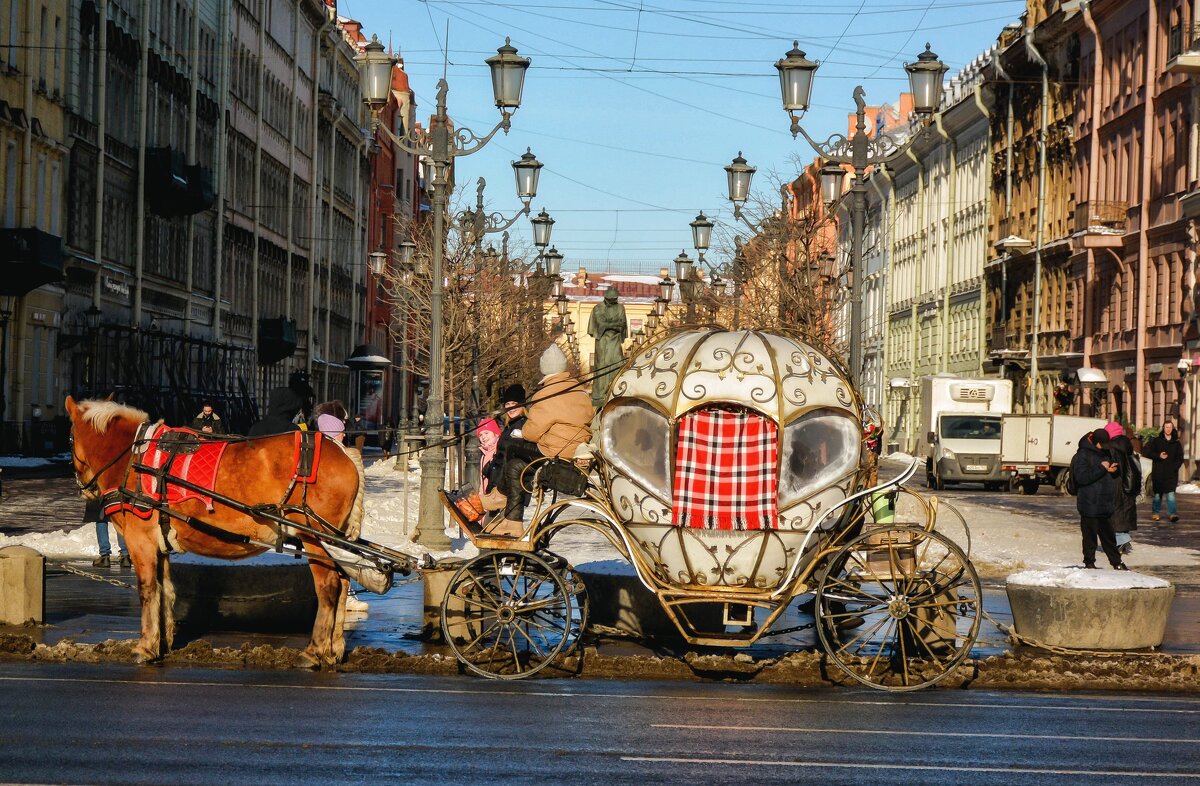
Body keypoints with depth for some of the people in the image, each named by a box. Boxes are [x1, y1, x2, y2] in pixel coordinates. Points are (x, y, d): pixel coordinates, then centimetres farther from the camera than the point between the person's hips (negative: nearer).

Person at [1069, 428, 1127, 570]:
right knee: (1090, 535, 0)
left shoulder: (1104, 453, 15)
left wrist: (1112, 470, 6)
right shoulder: (1082, 455, -10)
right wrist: (1101, 468, -21)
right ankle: (1089, 562, 9)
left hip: (1105, 504, 7)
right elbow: (1081, 477, -21)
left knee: (1109, 535, 14)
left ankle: (1116, 561, 21)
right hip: (1090, 505, -7)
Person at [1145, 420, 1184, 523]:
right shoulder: (1156, 441, 6)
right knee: (1157, 494, 5)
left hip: (1171, 473, 0)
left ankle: (1172, 513, -15)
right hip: (1158, 472, 0)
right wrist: (1158, 456, -9)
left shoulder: (1176, 443, 11)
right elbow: (1145, 452, 2)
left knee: (1171, 493, -11)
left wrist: (1174, 467, -4)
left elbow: (1180, 458, 12)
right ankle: (1155, 513, 18)